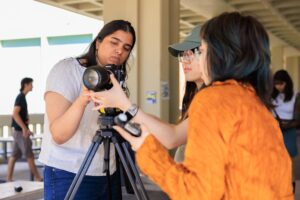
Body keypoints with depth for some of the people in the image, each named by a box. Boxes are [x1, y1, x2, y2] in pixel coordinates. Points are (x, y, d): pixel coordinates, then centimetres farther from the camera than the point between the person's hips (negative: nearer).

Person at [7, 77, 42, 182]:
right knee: (29, 155, -3)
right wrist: (24, 128, -22)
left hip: (19, 130, 9)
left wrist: (27, 120, 3)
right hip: (20, 131, -9)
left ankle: (9, 178, 11)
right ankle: (37, 178, 3)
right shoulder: (20, 97, -14)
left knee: (14, 156, 8)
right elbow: (15, 114, -23)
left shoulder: (22, 97, 15)